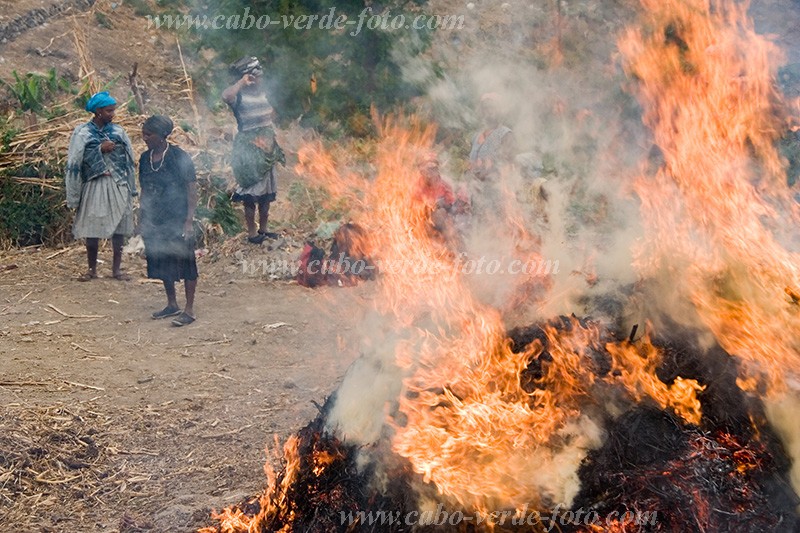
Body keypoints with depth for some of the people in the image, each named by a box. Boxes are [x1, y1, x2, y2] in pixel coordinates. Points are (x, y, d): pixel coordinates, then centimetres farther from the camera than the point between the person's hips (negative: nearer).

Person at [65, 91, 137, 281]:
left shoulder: (118, 131, 6)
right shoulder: (82, 133, -2)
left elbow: (129, 159, 10)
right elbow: (75, 160, -5)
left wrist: (131, 187, 9)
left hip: (118, 186, 2)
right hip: (94, 186, -2)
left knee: (119, 226, 2)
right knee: (93, 228, 2)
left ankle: (117, 268, 11)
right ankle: (92, 269, 16)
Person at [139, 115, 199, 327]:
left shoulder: (179, 158, -11)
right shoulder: (145, 158, 7)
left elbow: (192, 190, -11)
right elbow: (144, 190, 15)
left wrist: (189, 221, -16)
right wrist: (143, 219, 14)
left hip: (177, 221, -6)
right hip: (155, 222, 6)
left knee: (184, 262, -2)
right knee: (163, 264, 13)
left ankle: (189, 310, 4)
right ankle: (172, 305, 27)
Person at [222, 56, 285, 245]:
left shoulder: (263, 94, 9)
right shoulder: (240, 97, -15)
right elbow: (225, 96, -40)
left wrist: (275, 145, 22)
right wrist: (242, 82, -35)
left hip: (267, 149, 8)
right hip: (250, 151, -8)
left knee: (267, 192, 14)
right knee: (251, 194, -2)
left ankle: (263, 229, 26)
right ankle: (252, 233, 7)